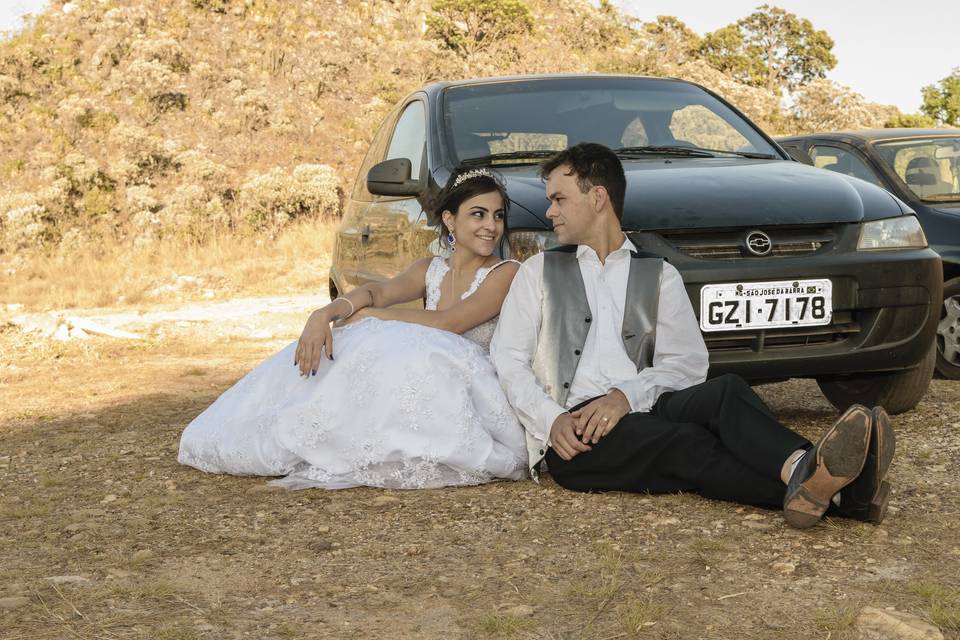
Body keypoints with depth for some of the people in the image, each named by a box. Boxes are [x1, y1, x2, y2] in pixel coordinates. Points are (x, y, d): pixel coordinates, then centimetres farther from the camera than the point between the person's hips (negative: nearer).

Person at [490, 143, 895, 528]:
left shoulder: (660, 276, 20)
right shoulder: (539, 272, 20)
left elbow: (687, 362, 6)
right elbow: (507, 360, 9)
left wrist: (627, 395, -15)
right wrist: (551, 420, -10)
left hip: (640, 410, 2)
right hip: (574, 432, -2)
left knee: (725, 391, -29)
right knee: (687, 443, -31)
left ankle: (805, 473, -59)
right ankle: (839, 493, -54)